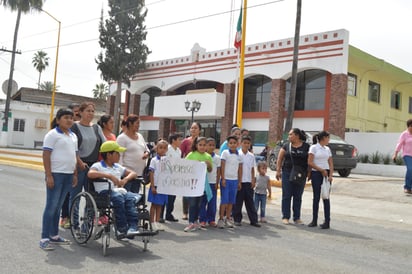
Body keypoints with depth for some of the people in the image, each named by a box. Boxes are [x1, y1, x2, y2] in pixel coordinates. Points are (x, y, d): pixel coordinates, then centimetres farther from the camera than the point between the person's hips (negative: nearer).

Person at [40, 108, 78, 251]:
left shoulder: (73, 136, 15)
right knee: (51, 206, -5)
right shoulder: (52, 134, -7)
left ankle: (54, 235, 21)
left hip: (68, 175, 7)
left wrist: (75, 174, 14)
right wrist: (49, 175, -17)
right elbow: (46, 156, -11)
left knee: (58, 207, 13)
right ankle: (44, 238, 1)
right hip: (56, 174, -7)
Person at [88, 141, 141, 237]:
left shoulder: (118, 167, 29)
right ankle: (122, 228, -34)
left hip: (119, 190, 5)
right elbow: (90, 174, -13)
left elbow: (133, 173, 28)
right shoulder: (98, 165, 10)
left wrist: (125, 179, 5)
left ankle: (132, 227, -39)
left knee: (131, 198, -29)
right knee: (118, 198, -38)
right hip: (105, 191, -5)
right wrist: (109, 176, -18)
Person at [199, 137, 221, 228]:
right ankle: (202, 220, 9)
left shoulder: (217, 158, 6)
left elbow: (218, 172, 6)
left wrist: (217, 183, 0)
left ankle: (211, 220, 15)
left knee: (212, 202, 4)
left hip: (213, 183, 2)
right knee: (202, 202, 1)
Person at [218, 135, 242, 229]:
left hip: (235, 180, 4)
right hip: (226, 180, -4)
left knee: (231, 201, 8)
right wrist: (223, 179, -10)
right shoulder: (225, 153, -3)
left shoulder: (239, 155, 9)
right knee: (224, 200, -4)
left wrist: (239, 181, 10)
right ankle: (221, 219, 4)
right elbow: (222, 166, -5)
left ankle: (228, 218, 18)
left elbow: (240, 169, 12)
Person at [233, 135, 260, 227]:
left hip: (248, 182, 4)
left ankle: (253, 220, 11)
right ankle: (237, 219, 12)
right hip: (239, 181, -4)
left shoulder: (251, 156, 8)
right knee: (238, 201, 2)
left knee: (250, 201, 8)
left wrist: (253, 180, 6)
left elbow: (252, 169, 14)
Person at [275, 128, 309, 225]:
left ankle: (297, 218, 16)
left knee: (298, 197, 7)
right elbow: (280, 159, 5)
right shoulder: (286, 146, 4)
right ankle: (285, 217, 9)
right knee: (286, 195, 2)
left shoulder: (306, 147, 1)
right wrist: (278, 171, -1)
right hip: (287, 173, 0)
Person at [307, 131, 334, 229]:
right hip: (316, 174, -3)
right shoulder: (314, 147, -1)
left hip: (326, 174, 4)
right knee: (316, 197, 2)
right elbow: (310, 163, -8)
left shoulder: (327, 149, 13)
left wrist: (330, 175, -4)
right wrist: (321, 170, -11)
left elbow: (331, 164, 10)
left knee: (326, 197, 1)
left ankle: (327, 221, 4)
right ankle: (314, 220, 11)